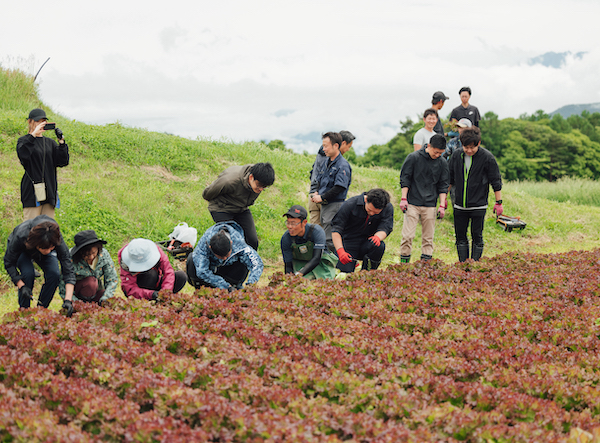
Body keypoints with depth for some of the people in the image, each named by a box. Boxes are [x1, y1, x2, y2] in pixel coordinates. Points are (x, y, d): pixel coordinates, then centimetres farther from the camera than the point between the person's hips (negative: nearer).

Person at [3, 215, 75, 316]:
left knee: (54, 274, -24)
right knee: (28, 273, -30)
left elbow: (68, 271, -38)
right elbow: (9, 263, -26)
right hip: (22, 251, -2)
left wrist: (68, 300, -47)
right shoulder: (20, 236, -44)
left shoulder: (57, 240, -40)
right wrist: (21, 286, -36)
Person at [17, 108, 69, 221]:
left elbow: (62, 162, 4)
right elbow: (22, 154, -21)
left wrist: (61, 141, -7)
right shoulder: (24, 141, 3)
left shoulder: (50, 143, 16)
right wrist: (33, 134, -25)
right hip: (32, 191, -5)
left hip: (50, 190, 5)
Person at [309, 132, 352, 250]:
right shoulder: (328, 162, 14)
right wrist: (316, 193, 5)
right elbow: (319, 180, 24)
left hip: (335, 205, -9)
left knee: (330, 240, -11)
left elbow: (340, 187, -21)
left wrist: (322, 197, -17)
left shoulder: (343, 165, -14)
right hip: (324, 204, 9)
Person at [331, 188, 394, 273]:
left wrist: (378, 236, -39)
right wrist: (340, 251, -31)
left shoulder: (388, 208, -9)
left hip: (367, 245, 2)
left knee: (379, 246, -32)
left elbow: (385, 229, -13)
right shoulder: (350, 204, -17)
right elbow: (336, 229, -17)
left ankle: (367, 272, -9)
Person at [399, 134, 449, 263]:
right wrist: (404, 198, -6)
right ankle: (404, 261, 0)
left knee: (428, 237, 3)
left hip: (430, 206, 3)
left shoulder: (442, 163, 4)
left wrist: (442, 205, 1)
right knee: (408, 235, -7)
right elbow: (405, 179, 0)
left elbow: (443, 186, 9)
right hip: (412, 204, -3)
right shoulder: (413, 158, -4)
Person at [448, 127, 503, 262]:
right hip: (459, 205, 4)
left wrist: (498, 202, 0)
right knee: (460, 237, 7)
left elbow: (496, 181, -2)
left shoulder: (487, 157, -9)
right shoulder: (457, 155, 1)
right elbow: (449, 178, 14)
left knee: (477, 237, 1)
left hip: (478, 206, -4)